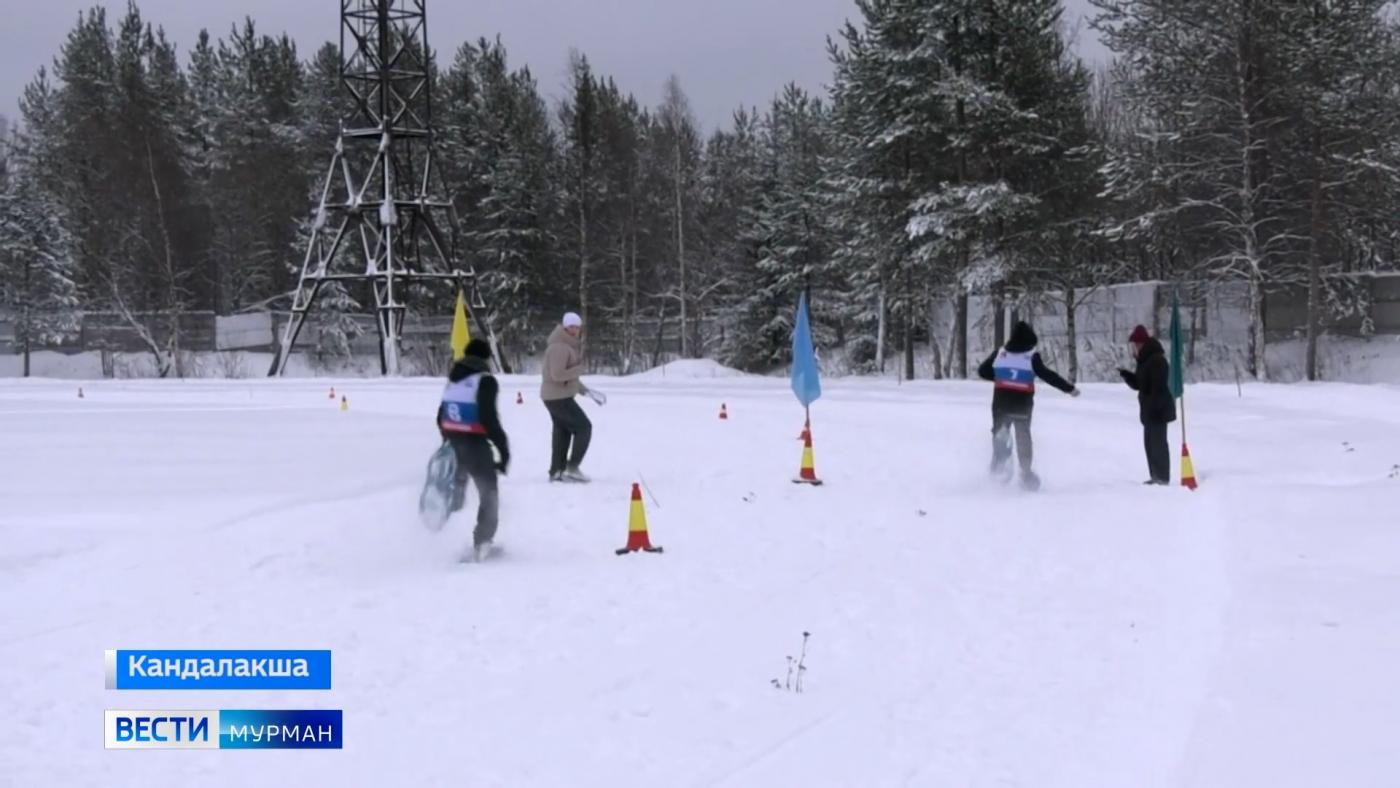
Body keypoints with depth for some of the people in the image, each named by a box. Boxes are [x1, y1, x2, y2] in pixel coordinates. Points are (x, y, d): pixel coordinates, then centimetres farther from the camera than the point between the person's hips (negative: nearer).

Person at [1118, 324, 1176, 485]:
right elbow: (1137, 384, 18)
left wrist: (1155, 408, -26)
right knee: (1150, 443, 15)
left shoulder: (1157, 360, -18)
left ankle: (1163, 478, -5)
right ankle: (1156, 477, 22)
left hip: (1158, 411, -10)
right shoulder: (1145, 361, 14)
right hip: (1149, 411, 10)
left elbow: (1159, 388, -23)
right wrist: (1125, 374, 2)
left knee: (1158, 443, -8)